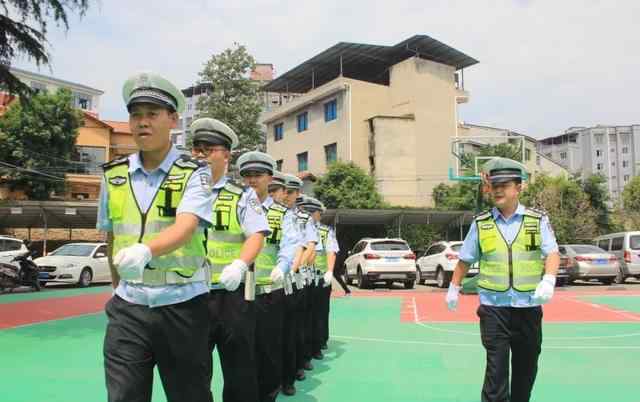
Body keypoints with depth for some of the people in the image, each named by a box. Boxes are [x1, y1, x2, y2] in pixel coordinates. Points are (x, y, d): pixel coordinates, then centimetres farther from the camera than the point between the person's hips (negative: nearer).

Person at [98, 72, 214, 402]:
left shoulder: (194, 174, -7)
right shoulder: (113, 175, 5)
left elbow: (185, 227, -24)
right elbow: (112, 237, 15)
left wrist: (145, 251, -42)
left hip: (182, 305, -3)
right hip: (128, 307, 3)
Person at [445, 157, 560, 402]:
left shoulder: (538, 220, 2)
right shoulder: (481, 223, 3)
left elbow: (552, 253, -8)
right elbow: (465, 259, 12)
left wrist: (548, 281, -25)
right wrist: (454, 288, 15)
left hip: (528, 307, 1)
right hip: (493, 307, -1)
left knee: (526, 368, 15)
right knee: (496, 368, -5)